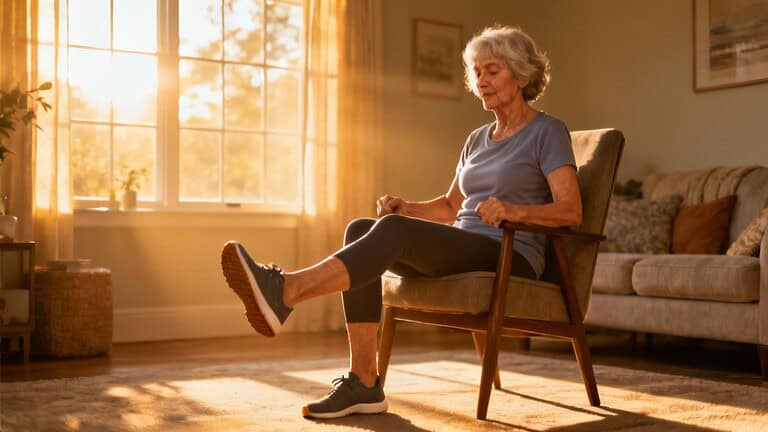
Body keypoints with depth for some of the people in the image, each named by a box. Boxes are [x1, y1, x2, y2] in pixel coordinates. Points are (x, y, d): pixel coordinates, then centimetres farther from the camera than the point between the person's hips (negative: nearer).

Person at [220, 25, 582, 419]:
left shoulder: (548, 132, 1)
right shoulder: (478, 139, 22)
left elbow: (571, 210, -11)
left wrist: (515, 210, -30)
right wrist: (406, 207, 6)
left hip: (510, 259, -7)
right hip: (464, 253, 7)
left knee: (394, 230, -32)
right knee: (360, 229, -20)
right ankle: (363, 383, -25)